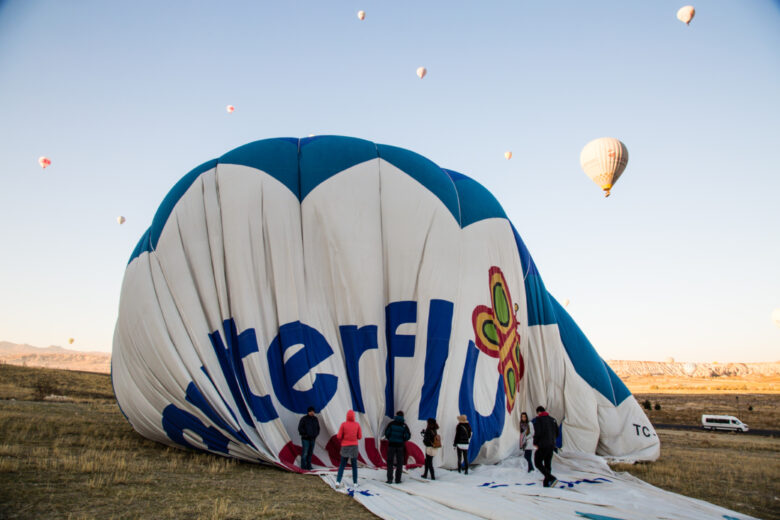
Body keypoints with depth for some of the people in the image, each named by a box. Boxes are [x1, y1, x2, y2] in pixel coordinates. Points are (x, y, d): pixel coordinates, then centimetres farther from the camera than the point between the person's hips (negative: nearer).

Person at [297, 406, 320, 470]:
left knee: (310, 453, 6)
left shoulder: (315, 419, 9)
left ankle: (308, 466, 12)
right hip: (305, 439, -5)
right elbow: (300, 428, -8)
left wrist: (316, 435, 6)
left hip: (312, 439, 5)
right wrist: (305, 434, -12)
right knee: (305, 452, -8)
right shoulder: (304, 419, -7)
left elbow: (318, 428, 19)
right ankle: (303, 466, -1)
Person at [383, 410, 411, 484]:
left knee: (390, 462, 7)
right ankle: (398, 479, 8)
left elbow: (386, 433, -5)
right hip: (400, 445, 1)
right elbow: (408, 436, -5)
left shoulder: (391, 423, -3)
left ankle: (389, 479, 2)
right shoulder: (404, 425, -1)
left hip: (391, 445, 0)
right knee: (399, 462, 10)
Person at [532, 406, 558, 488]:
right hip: (551, 445, 7)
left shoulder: (538, 419, -8)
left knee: (538, 463, 0)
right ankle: (546, 483, 13)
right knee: (548, 464, 14)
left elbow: (537, 433, -17)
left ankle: (552, 478, -15)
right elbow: (557, 433, 13)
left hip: (542, 445, -7)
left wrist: (535, 443, -4)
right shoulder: (552, 419, 11)